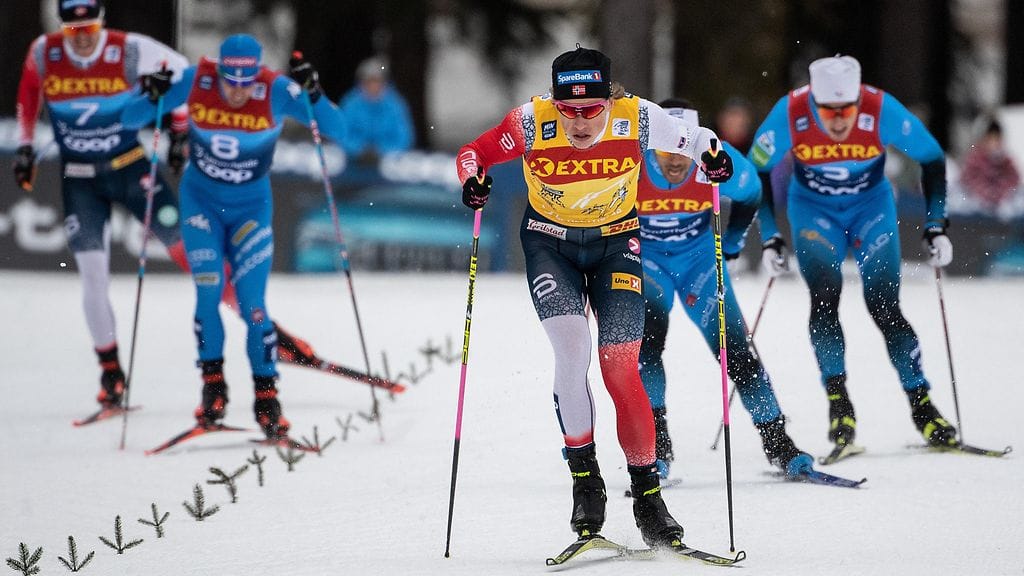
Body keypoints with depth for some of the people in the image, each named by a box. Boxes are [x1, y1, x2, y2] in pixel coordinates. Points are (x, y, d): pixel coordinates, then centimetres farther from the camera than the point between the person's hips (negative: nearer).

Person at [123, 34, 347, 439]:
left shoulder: (276, 91, -21)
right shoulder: (196, 81, -19)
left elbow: (335, 129, -24)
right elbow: (131, 120, -12)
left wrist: (313, 93, -39)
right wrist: (152, 99, -33)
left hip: (251, 205, -1)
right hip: (201, 199, 1)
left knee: (252, 305, -7)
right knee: (209, 292, -13)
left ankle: (266, 395, 6)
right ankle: (213, 384, 4)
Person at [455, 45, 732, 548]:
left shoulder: (636, 119, -22)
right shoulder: (532, 124, -23)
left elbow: (691, 139, -5)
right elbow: (473, 153, -9)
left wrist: (712, 156, -26)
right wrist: (473, 180, -30)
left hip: (616, 242, 0)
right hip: (550, 242, 0)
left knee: (620, 368, -8)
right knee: (571, 348, -20)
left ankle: (647, 495, 2)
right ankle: (584, 479, -6)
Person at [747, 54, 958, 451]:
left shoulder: (882, 110, -28)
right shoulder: (790, 114, -27)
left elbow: (932, 159, -12)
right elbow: (756, 172, -10)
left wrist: (936, 227, -12)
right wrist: (770, 238, -11)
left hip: (872, 206, 0)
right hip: (813, 210, 0)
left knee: (884, 308, -8)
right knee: (824, 297, -20)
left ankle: (922, 407, -1)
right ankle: (838, 401, -16)